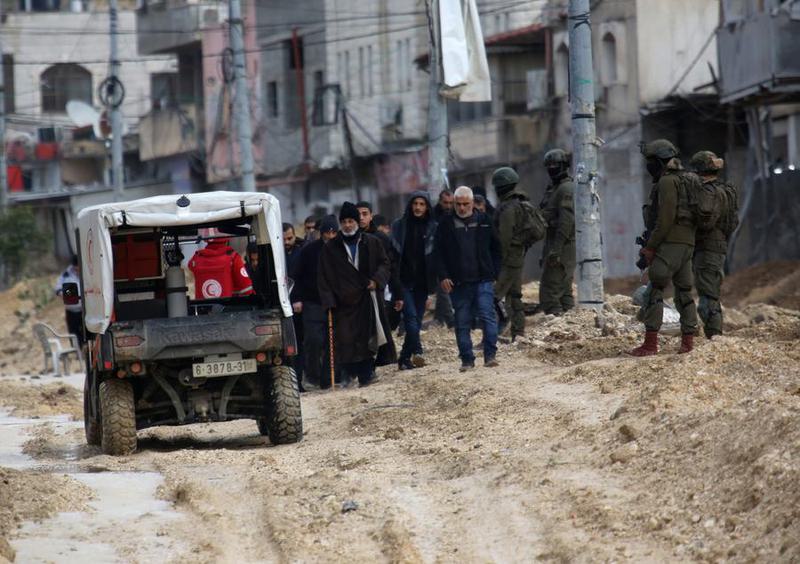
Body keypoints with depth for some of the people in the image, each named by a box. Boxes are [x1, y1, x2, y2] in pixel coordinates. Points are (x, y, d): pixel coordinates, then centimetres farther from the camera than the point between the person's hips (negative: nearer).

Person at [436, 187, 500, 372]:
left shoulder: (484, 221, 7)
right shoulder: (446, 225, 6)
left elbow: (496, 249, 11)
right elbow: (439, 253, 5)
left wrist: (495, 273, 4)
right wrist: (443, 276, -5)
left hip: (483, 280, -1)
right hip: (458, 282, 1)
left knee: (487, 315, -13)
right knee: (462, 323, 3)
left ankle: (490, 355, -11)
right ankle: (467, 360, 9)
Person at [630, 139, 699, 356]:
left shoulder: (667, 182, -11)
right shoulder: (685, 181, 19)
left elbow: (665, 218, -19)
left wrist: (651, 246, -14)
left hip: (669, 243, -10)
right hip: (687, 243, 10)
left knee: (655, 291, -9)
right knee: (684, 292, 10)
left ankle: (651, 343, -12)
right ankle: (688, 340, 8)